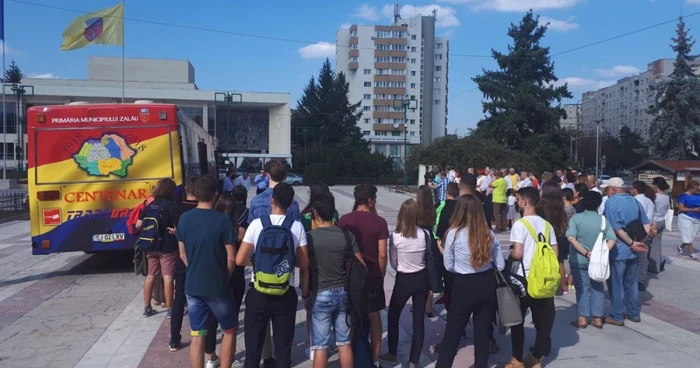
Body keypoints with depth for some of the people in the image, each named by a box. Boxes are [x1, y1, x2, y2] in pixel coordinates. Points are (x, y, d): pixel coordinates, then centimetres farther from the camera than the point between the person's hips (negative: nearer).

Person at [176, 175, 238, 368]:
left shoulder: (184, 218, -2)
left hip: (192, 286, 4)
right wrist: (225, 277, 4)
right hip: (217, 287, -4)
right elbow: (231, 258, -13)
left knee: (197, 336, 12)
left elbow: (183, 254, 6)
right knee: (230, 331, 15)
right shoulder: (222, 220, -16)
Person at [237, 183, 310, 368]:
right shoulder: (297, 226, -6)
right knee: (283, 346, 13)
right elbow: (304, 265, -2)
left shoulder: (257, 224, -9)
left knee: (253, 345, 14)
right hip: (286, 295, 1)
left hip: (258, 294, 0)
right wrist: (305, 293, 10)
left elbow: (240, 260, -9)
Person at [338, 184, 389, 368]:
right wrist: (382, 273, 4)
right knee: (374, 316, 13)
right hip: (372, 275, -1)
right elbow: (382, 254, -11)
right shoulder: (379, 222, -10)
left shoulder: (344, 220, -6)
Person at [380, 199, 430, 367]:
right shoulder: (425, 234, -10)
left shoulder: (395, 236, -17)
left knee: (393, 316, 19)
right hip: (422, 278, 3)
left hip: (403, 280, -2)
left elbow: (393, 264, -6)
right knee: (419, 320, 11)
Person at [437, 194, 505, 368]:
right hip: (487, 285, 3)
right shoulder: (488, 234, -3)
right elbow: (500, 265, 2)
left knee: (452, 333, 9)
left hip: (464, 286, -3)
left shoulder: (453, 233, -13)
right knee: (483, 332, 16)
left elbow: (449, 266, -4)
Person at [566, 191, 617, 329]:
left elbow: (571, 239, -18)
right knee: (597, 288, 14)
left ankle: (583, 318, 7)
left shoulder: (576, 218, -8)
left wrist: (586, 253, -15)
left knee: (582, 288, 6)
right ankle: (597, 318, 16)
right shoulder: (604, 219, 0)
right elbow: (612, 241, -9)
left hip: (579, 260, -2)